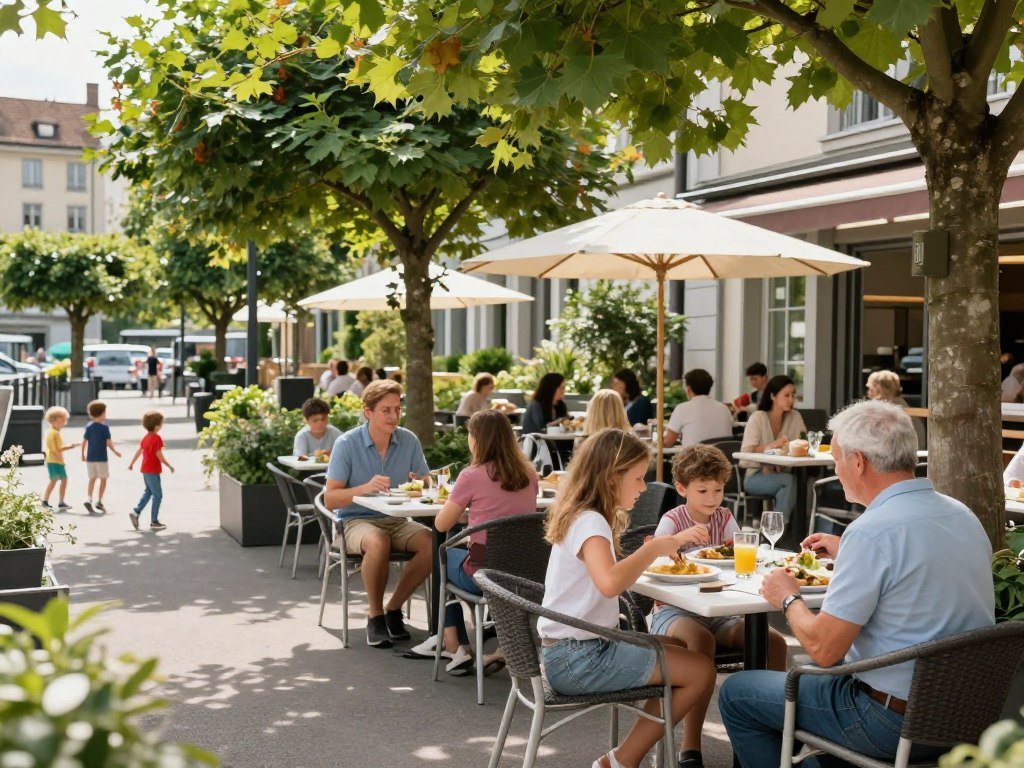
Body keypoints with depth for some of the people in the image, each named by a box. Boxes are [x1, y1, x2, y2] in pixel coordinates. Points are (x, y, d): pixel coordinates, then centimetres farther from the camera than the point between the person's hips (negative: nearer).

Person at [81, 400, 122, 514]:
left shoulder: (89, 426, 2)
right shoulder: (104, 427, -11)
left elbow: (84, 441, 3)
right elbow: (108, 442, -13)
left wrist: (83, 454, 13)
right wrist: (115, 451, 2)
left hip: (90, 457, 4)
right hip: (101, 457, -4)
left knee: (92, 479, 12)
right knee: (103, 479, 8)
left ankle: (89, 499, -4)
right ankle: (99, 501, 4)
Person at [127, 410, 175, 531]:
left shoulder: (146, 437, 9)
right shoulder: (157, 438, -18)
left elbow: (139, 450, 17)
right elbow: (159, 455, -20)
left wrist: (132, 463, 28)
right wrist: (169, 466, -11)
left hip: (145, 469, 9)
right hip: (153, 471, -9)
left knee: (148, 492, 22)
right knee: (157, 495, -1)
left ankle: (135, 512, 13)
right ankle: (154, 522, 2)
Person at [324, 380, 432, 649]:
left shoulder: (409, 441, 1)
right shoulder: (347, 444, -10)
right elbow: (330, 499, -12)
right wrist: (365, 488, -30)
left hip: (396, 521, 4)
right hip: (356, 521, -4)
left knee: (432, 543, -26)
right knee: (378, 543, -38)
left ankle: (393, 608, -6)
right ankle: (374, 616, -15)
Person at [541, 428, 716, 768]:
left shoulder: (584, 517, 11)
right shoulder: (589, 522, -20)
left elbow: (614, 573, 15)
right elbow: (609, 583, -38)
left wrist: (671, 542, 11)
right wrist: (654, 549, -24)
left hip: (574, 650, 10)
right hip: (579, 659, -10)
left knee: (682, 649, 18)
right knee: (701, 670, -5)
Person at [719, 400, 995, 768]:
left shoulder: (872, 532, -24)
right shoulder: (962, 514, 2)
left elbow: (822, 649, -21)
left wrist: (787, 599, -2)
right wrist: (847, 554, 22)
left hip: (894, 720, -9)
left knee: (735, 693, 6)